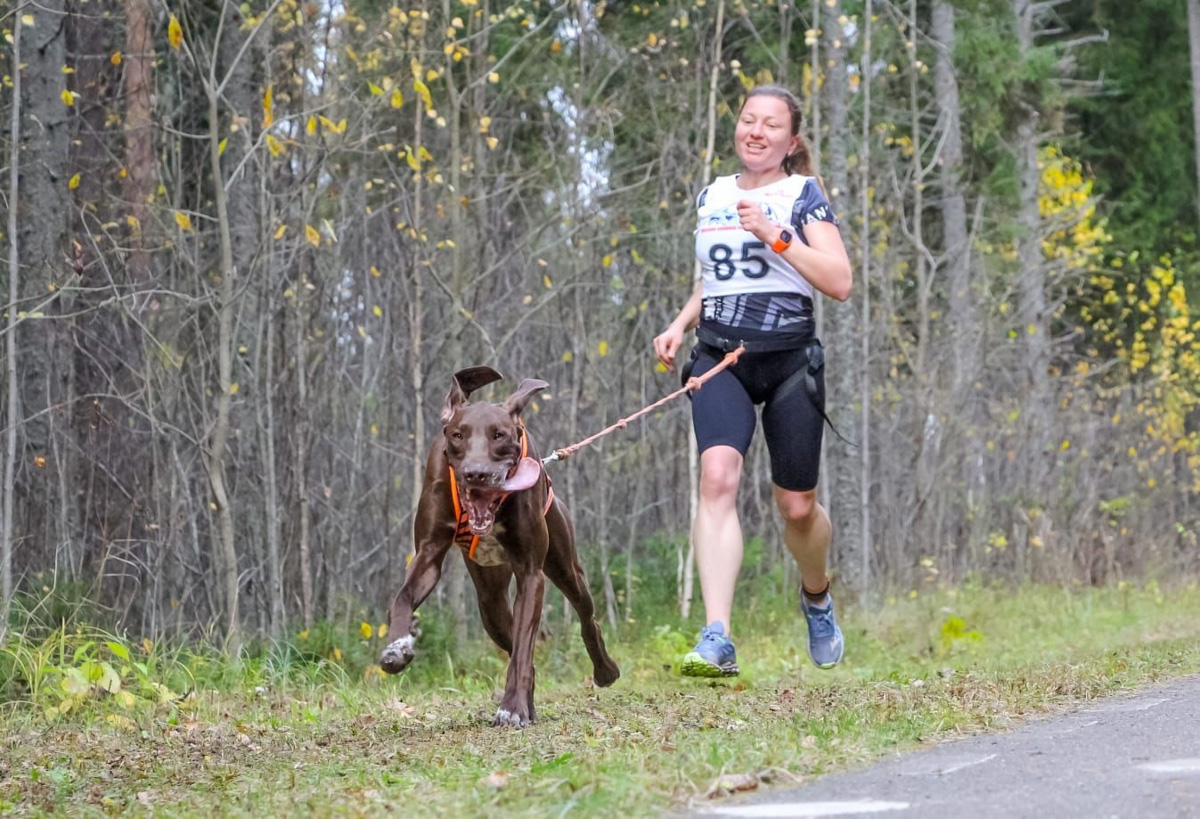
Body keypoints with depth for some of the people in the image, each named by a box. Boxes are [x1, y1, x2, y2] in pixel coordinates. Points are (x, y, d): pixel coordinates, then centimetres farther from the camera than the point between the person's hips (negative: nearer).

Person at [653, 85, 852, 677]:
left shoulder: (802, 196, 0)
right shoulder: (711, 196, 14)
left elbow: (839, 283, -11)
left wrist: (774, 235, -17)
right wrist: (680, 324, 11)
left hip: (790, 361, -2)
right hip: (721, 360, 2)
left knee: (796, 506, 6)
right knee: (718, 475, -22)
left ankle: (816, 596, 42)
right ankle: (717, 640, -31)